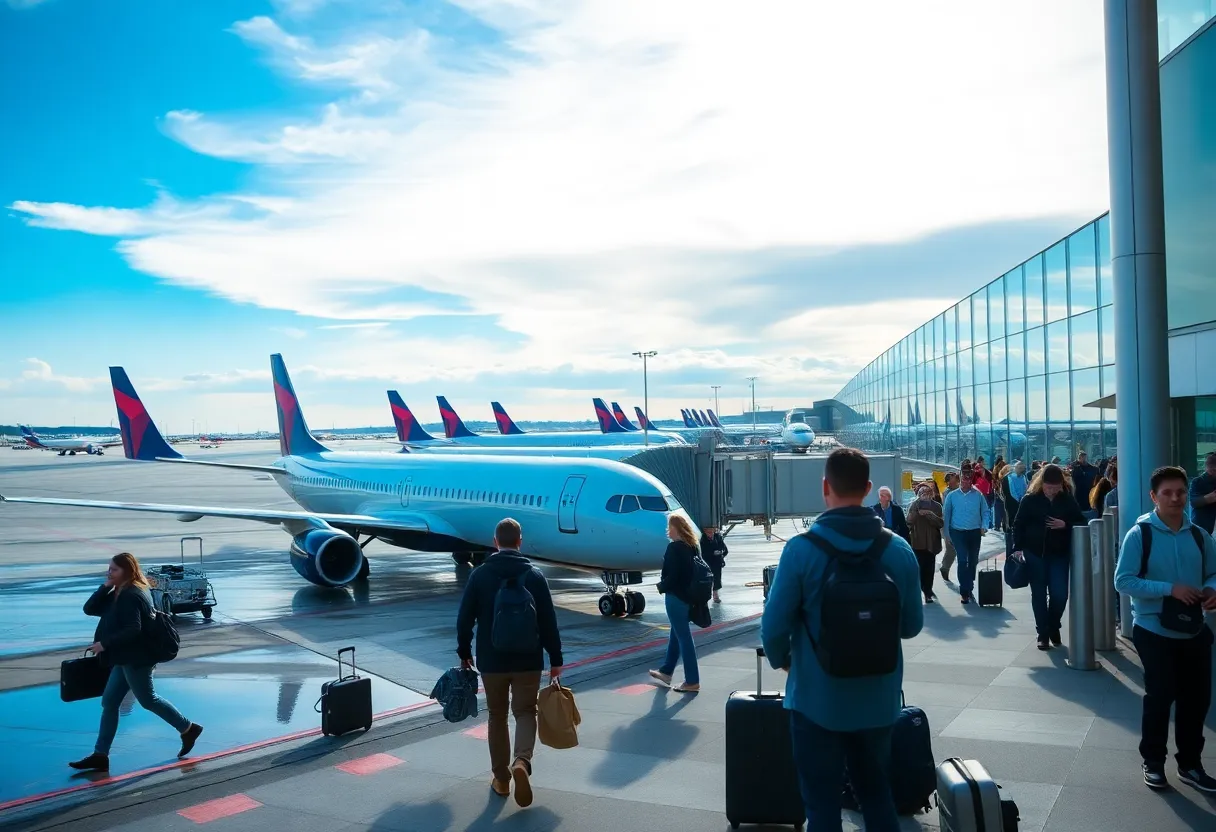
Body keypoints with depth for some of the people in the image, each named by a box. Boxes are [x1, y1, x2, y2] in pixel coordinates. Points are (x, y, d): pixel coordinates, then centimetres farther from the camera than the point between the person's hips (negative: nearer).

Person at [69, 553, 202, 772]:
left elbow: (132, 629, -28)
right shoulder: (120, 593, 12)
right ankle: (100, 755, 15)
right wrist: (105, 587, -4)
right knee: (109, 702, 10)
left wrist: (104, 644, -24)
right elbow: (89, 609, 7)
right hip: (127, 658, 10)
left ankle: (188, 729, 15)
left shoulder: (131, 596, -20)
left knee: (147, 700, 2)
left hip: (136, 659, -10)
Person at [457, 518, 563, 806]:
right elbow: (548, 621, -4)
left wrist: (464, 652, 12)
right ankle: (522, 761, -16)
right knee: (525, 712, 10)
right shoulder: (534, 575, -4)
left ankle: (501, 778, 19)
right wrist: (555, 658, 3)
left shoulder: (479, 574, -5)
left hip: (491, 660, 0)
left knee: (497, 717, 14)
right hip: (528, 660, 0)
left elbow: (465, 618, -2)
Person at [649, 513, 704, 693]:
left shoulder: (674, 548, -18)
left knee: (683, 637, -2)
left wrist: (661, 587, -5)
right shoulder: (691, 547, 8)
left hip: (676, 597, -9)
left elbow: (672, 575, -22)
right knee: (676, 634, 20)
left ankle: (692, 681, 5)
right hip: (688, 595, 9)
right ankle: (666, 671, 34)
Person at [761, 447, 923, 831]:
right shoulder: (899, 549, -7)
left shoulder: (801, 549, -18)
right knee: (876, 792, 23)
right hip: (878, 699, 4)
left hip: (817, 700, -3)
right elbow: (912, 625, 3)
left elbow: (774, 626, -15)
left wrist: (781, 660, 7)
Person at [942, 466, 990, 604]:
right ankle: (964, 591, -9)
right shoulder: (952, 496, 0)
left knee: (973, 561, 13)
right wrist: (947, 533, 3)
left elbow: (985, 512, 5)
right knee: (963, 560, -12)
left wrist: (984, 526, -8)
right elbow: (946, 514, 5)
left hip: (975, 532, 2)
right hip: (958, 532, -2)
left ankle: (969, 587, 31)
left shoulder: (978, 495, 1)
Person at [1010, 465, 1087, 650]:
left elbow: (1081, 523, 3)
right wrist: (1018, 548, -8)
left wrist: (1065, 525, -16)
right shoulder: (1030, 499, -4)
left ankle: (1053, 627, 24)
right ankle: (1043, 634, 16)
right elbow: (1019, 525, 0)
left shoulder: (1068, 499, -1)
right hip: (1035, 553, -1)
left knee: (1060, 594, -2)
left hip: (1060, 554, 1)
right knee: (1039, 595, 6)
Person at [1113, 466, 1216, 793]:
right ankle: (1153, 762, 22)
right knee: (1160, 696, 3)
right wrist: (1170, 589, -24)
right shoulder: (1139, 535, -12)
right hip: (1155, 631, -5)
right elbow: (1123, 581, -16)